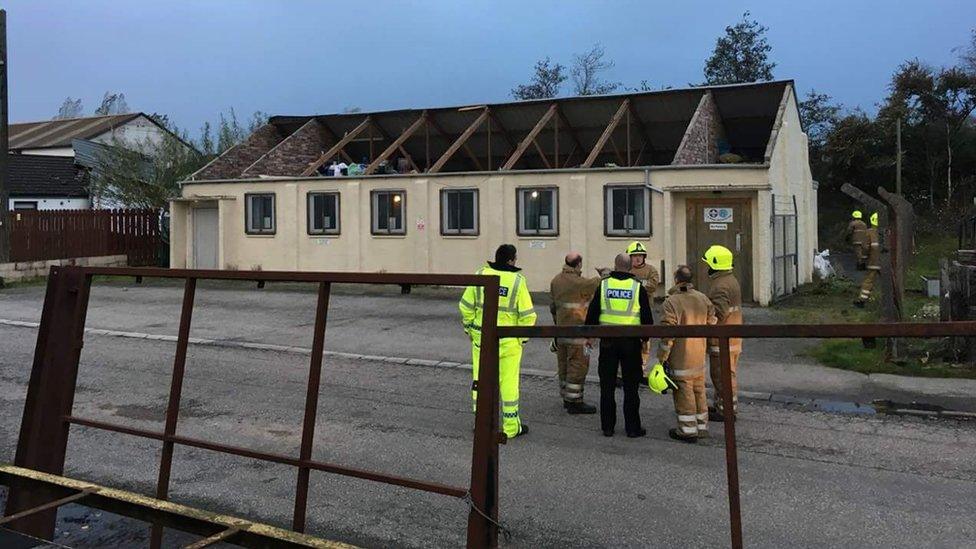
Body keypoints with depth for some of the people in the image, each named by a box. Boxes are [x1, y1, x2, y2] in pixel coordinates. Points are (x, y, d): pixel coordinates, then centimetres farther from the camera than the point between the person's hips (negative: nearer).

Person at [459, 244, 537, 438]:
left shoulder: (480, 275, -3)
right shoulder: (517, 281, -10)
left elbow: (466, 305, 1)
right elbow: (527, 314, -10)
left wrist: (469, 328, 14)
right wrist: (523, 337, 4)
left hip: (481, 338, 3)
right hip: (508, 341, -2)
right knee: (509, 383, 7)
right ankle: (511, 426, 15)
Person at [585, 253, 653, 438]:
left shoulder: (604, 285, -1)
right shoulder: (638, 287, -3)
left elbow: (592, 313, 3)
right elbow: (647, 317, 2)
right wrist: (645, 337, 17)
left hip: (608, 341, 1)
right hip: (631, 342, -1)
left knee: (607, 386, 8)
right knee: (631, 386, 6)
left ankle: (607, 426, 13)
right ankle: (633, 427, 9)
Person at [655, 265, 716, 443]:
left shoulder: (672, 302, -17)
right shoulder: (703, 299, 3)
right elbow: (711, 322, 12)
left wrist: (661, 358, -12)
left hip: (681, 357, -7)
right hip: (699, 355, 7)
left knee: (684, 393, 2)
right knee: (699, 391, 16)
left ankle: (688, 430, 7)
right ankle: (702, 427, 25)